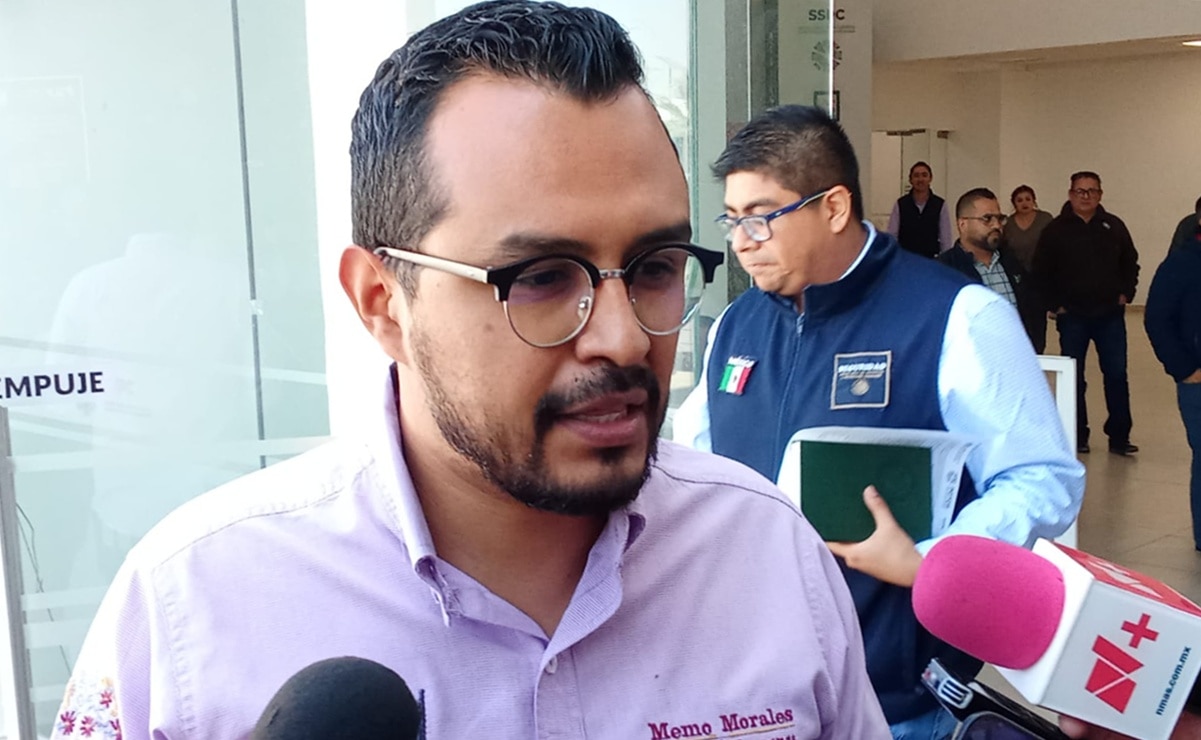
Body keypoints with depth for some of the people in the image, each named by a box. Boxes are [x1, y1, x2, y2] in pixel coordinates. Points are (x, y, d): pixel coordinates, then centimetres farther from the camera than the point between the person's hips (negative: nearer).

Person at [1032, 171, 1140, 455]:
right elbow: (1041, 272, 0)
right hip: (1072, 317, -1)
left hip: (1110, 315, 1)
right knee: (1074, 378, 6)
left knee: (1116, 375, 1)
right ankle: (1077, 437, 16)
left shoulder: (1114, 226, 3)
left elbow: (1130, 263, 13)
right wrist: (1053, 304, -5)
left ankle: (1119, 437, 9)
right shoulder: (1056, 229, -3)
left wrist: (1125, 293, 3)